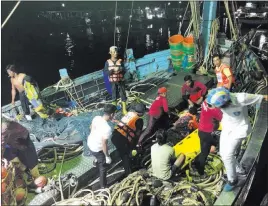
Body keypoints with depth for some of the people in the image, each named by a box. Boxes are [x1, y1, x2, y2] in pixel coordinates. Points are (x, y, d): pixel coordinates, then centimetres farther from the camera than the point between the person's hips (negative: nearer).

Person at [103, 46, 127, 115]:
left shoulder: (120, 61, 0)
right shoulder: (108, 62, -2)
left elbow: (124, 71, -1)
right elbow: (105, 72, -4)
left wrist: (121, 69, -22)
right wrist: (111, 71, -22)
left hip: (121, 81, 1)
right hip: (113, 82, -1)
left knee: (123, 95, 2)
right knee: (114, 96, 9)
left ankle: (124, 110, 11)